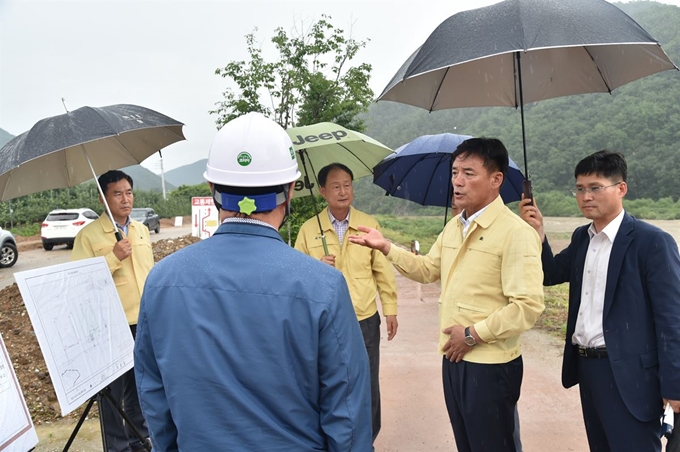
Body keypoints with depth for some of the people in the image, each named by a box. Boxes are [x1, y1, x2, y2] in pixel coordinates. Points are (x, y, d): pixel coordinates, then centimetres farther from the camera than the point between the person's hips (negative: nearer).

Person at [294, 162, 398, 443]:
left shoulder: (369, 224, 1)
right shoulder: (309, 228, -1)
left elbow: (383, 270, 5)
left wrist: (390, 309, 3)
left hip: (365, 320, 0)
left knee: (367, 386, 11)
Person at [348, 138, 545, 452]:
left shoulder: (515, 232, -19)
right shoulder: (453, 227, 8)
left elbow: (528, 305, -24)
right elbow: (428, 270, 18)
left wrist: (473, 334, -19)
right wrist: (386, 248, 6)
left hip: (491, 365, -8)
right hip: (454, 358, 8)